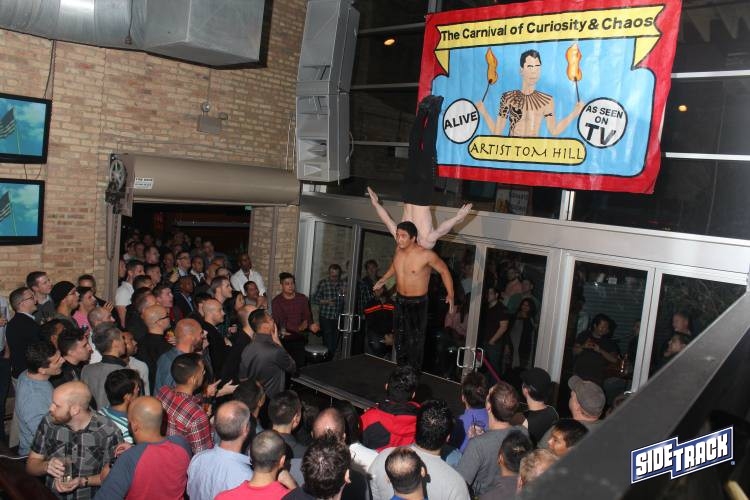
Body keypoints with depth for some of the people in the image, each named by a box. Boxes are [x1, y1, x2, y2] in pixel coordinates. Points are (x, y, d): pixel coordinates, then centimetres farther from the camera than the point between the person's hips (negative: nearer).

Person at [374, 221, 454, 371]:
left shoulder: (426, 255, -22)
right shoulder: (398, 249, -5)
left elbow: (444, 271, -9)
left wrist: (450, 294, -11)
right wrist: (384, 279, 20)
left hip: (418, 303, -6)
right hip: (400, 301, 6)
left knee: (415, 341, -1)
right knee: (400, 339, 15)